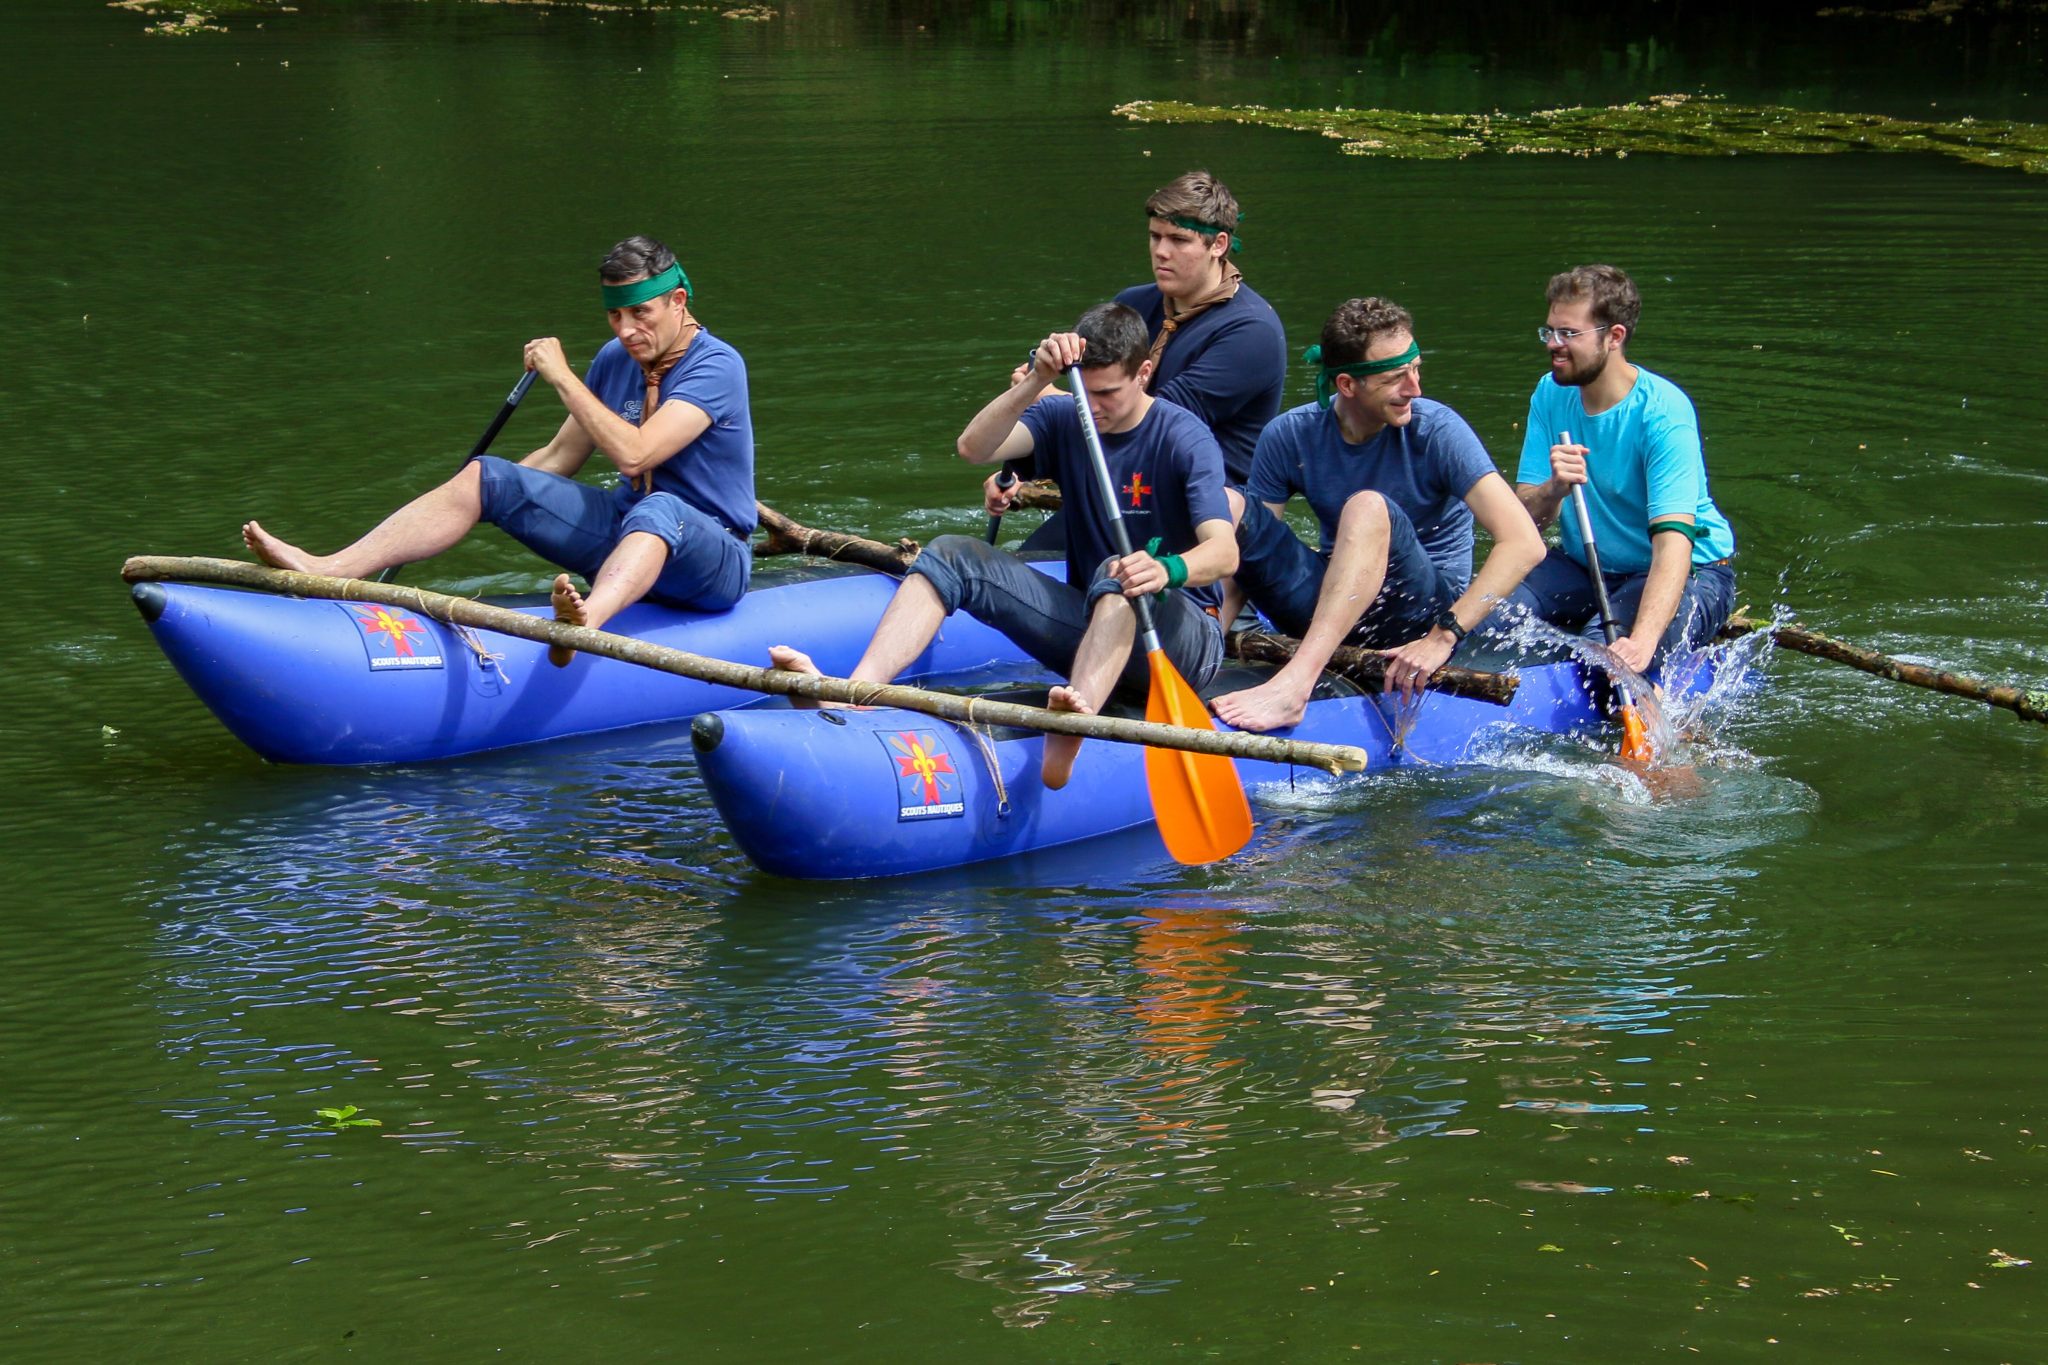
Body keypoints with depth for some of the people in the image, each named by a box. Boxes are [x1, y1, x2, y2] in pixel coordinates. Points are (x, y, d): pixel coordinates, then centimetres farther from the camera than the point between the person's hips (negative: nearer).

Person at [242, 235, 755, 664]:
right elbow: (559, 458, 18)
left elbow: (632, 453, -28)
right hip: (626, 534, 8)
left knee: (658, 510, -44)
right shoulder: (615, 360, 8)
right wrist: (493, 497, 11)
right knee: (482, 476, -4)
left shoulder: (716, 366, -16)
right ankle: (326, 570, -21)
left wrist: (562, 376, -21)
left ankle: (587, 621, -77)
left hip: (715, 560, -8)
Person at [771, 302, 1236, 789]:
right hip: (1090, 625, 6)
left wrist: (1167, 570, -47)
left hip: (1181, 639, -6)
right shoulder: (1064, 419, 4)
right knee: (952, 556, -8)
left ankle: (1073, 733, -68)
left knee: (1120, 574, -39)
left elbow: (1224, 551, -25)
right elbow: (973, 448, -14)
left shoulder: (1185, 439, -11)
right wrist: (1037, 380, -28)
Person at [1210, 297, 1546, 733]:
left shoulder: (1437, 430, -13)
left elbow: (1524, 544, -21)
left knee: (1368, 507, -34)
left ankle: (1294, 685, -49)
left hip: (1423, 608, -3)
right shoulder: (1290, 436, -4)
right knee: (1225, 504, -16)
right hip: (1328, 604, 4)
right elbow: (1244, 551, -1)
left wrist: (1443, 637, -29)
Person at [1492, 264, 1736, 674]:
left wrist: (1643, 640, -49)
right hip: (1584, 565, 5)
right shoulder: (1551, 394, -3)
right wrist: (1554, 489, -32)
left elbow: (1673, 538, -34)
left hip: (1687, 571, -5)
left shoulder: (1663, 412, -23)